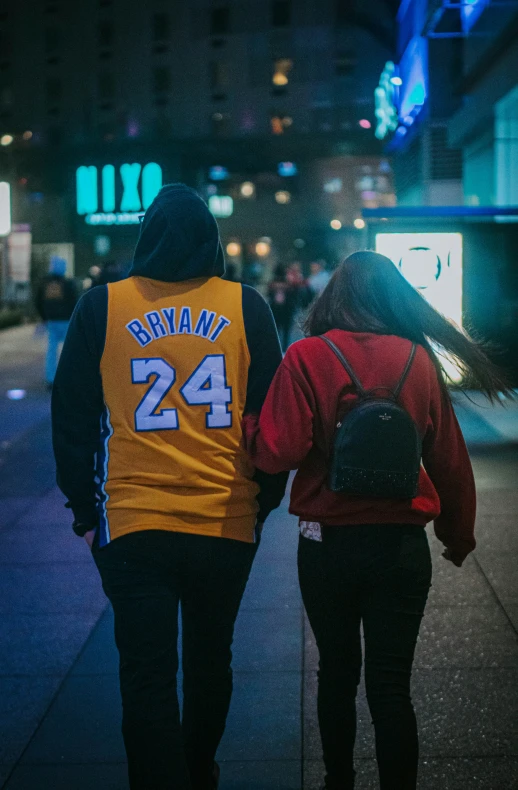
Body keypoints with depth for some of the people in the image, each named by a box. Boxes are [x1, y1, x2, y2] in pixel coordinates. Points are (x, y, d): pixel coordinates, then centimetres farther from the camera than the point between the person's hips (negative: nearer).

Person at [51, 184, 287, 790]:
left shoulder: (101, 308, -2)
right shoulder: (245, 307, -1)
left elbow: (70, 421, 2)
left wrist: (86, 512, 11)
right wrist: (264, 502, 15)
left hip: (134, 528, -2)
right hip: (228, 523, 2)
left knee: (146, 676, 6)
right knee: (210, 660, 21)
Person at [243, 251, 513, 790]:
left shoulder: (307, 357, -9)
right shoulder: (420, 360, -2)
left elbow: (279, 452, -17)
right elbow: (450, 461, 3)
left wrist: (246, 423, 3)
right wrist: (458, 534, 17)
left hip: (328, 542, 0)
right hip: (403, 543, 1)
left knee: (336, 672, 19)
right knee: (391, 685, 8)